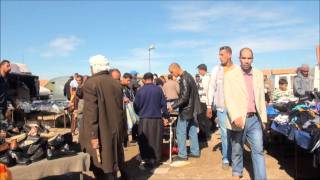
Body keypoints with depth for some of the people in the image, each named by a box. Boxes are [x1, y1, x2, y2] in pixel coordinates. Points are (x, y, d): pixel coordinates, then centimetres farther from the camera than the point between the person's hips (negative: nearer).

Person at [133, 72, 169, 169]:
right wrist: (166, 115, 16)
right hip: (157, 118, 1)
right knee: (156, 140, 12)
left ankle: (147, 160, 12)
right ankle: (156, 160, 19)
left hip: (144, 119, -1)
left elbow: (136, 105, 0)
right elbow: (163, 104, 2)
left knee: (145, 141, 10)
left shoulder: (140, 90, -5)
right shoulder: (158, 89, -2)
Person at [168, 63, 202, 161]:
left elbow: (184, 97, -25)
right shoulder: (188, 76, 11)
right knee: (192, 131, 15)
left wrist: (173, 106, -19)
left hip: (186, 110, -10)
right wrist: (175, 103, 16)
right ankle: (195, 152, 23)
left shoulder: (184, 79, -20)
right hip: (192, 109, 10)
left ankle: (182, 155, 7)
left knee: (181, 132, 0)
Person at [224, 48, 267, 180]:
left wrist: (263, 118, 13)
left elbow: (261, 98, 13)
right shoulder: (230, 75, -5)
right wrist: (235, 116, -25)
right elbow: (228, 98, -13)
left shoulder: (258, 74, 9)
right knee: (237, 150, 14)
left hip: (255, 119, 3)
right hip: (238, 120, -2)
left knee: (258, 150, 1)